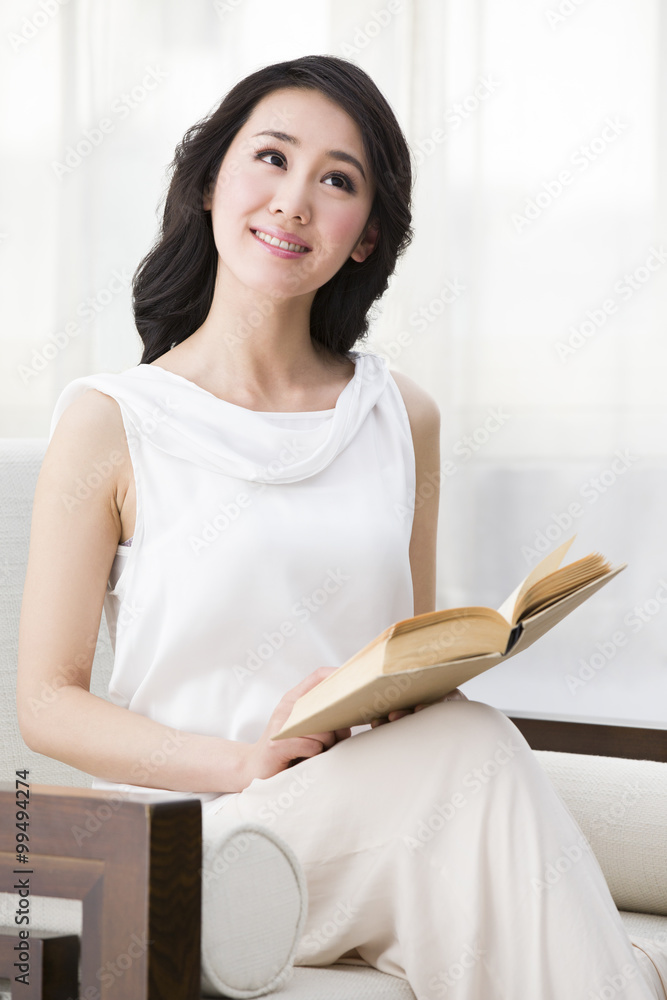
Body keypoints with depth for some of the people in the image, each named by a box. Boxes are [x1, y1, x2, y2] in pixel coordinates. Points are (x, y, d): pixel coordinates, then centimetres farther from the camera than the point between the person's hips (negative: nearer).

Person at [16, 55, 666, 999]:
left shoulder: (403, 417, 13)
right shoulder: (110, 419, -1)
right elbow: (47, 701, -2)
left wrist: (433, 692, -5)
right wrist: (248, 762, -17)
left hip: (370, 830, 4)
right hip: (191, 834, -4)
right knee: (476, 755, -28)